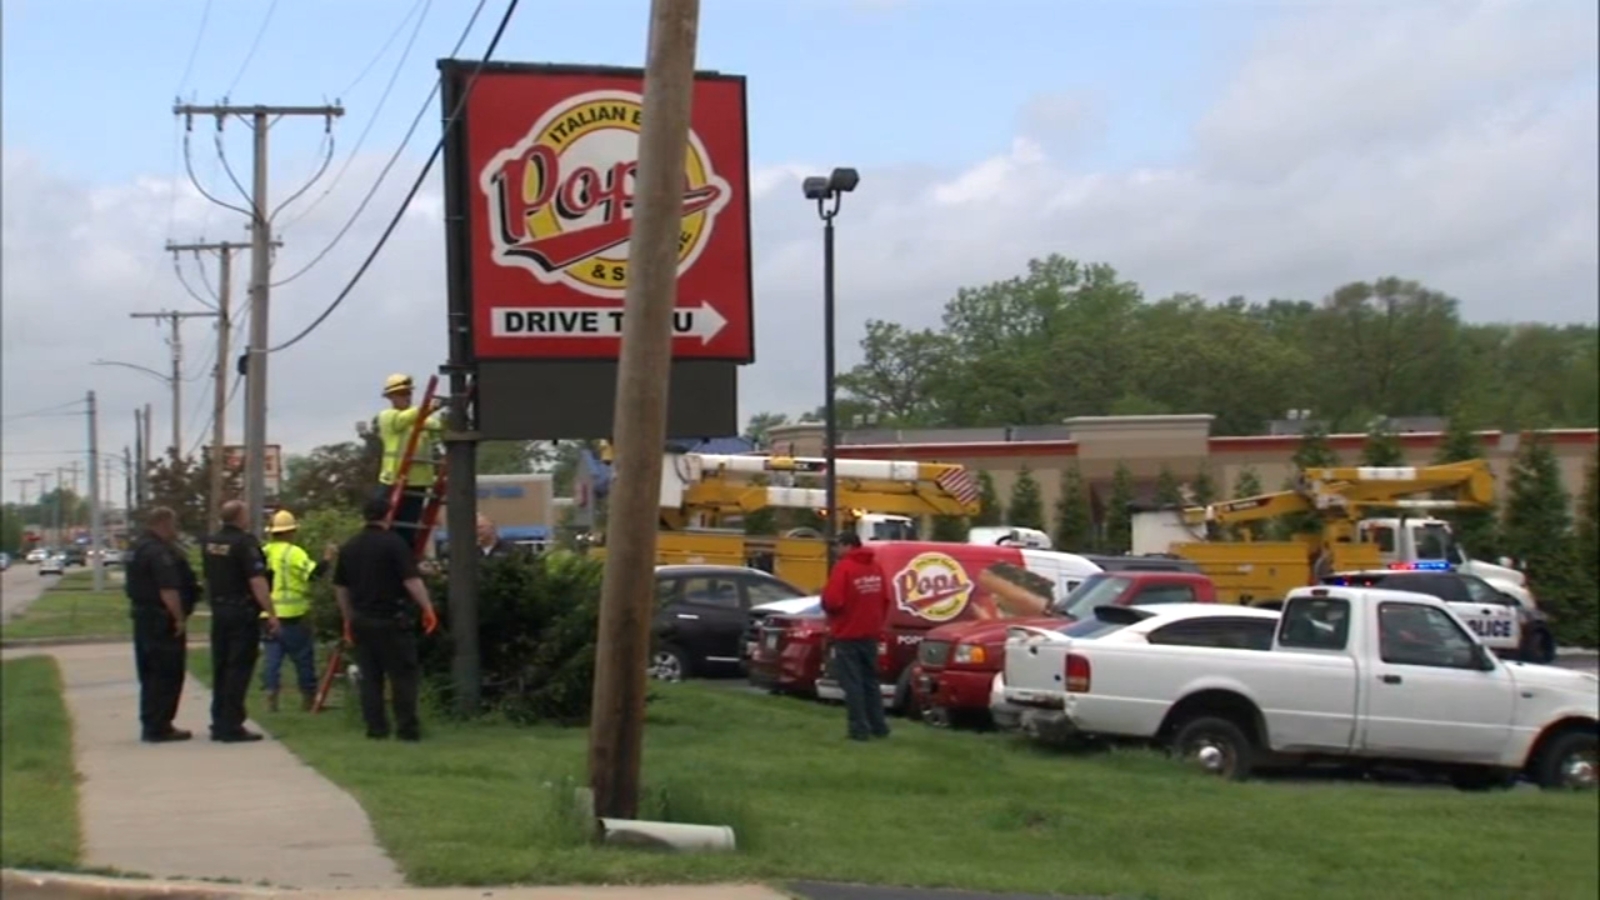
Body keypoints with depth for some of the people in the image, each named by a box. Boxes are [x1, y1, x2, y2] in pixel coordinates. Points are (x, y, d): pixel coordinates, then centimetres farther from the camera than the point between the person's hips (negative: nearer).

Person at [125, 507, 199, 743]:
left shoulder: (139, 549, 15)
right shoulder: (161, 553, -19)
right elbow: (168, 590, -26)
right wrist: (179, 619, -22)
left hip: (143, 616, 11)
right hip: (162, 621, -10)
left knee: (150, 674, 16)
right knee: (167, 675, -4)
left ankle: (150, 725, 21)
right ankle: (158, 727, -3)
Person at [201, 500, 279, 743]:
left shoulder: (210, 543, 8)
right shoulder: (244, 543, -15)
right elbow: (257, 581, -21)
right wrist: (271, 613, -20)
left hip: (219, 612, 8)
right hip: (243, 613, -8)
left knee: (221, 668, 13)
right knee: (239, 669, -4)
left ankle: (219, 723, 17)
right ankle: (232, 726, -5)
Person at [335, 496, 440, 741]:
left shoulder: (349, 548, 9)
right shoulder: (394, 543, -9)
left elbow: (340, 588, 15)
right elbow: (411, 580, -16)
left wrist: (348, 619, 24)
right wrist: (428, 608, -10)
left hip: (361, 620, 5)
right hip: (391, 619, -5)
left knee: (370, 676, 10)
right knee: (402, 674, 0)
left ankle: (376, 727, 9)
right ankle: (407, 727, -3)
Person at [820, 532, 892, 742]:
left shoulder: (844, 567, -15)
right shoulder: (876, 566, 7)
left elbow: (832, 600, -21)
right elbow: (885, 599, 10)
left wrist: (828, 609, 1)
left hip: (847, 634, -7)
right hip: (871, 634, 7)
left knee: (852, 683, -2)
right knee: (870, 680, 15)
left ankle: (859, 728, -4)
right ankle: (879, 726, 17)